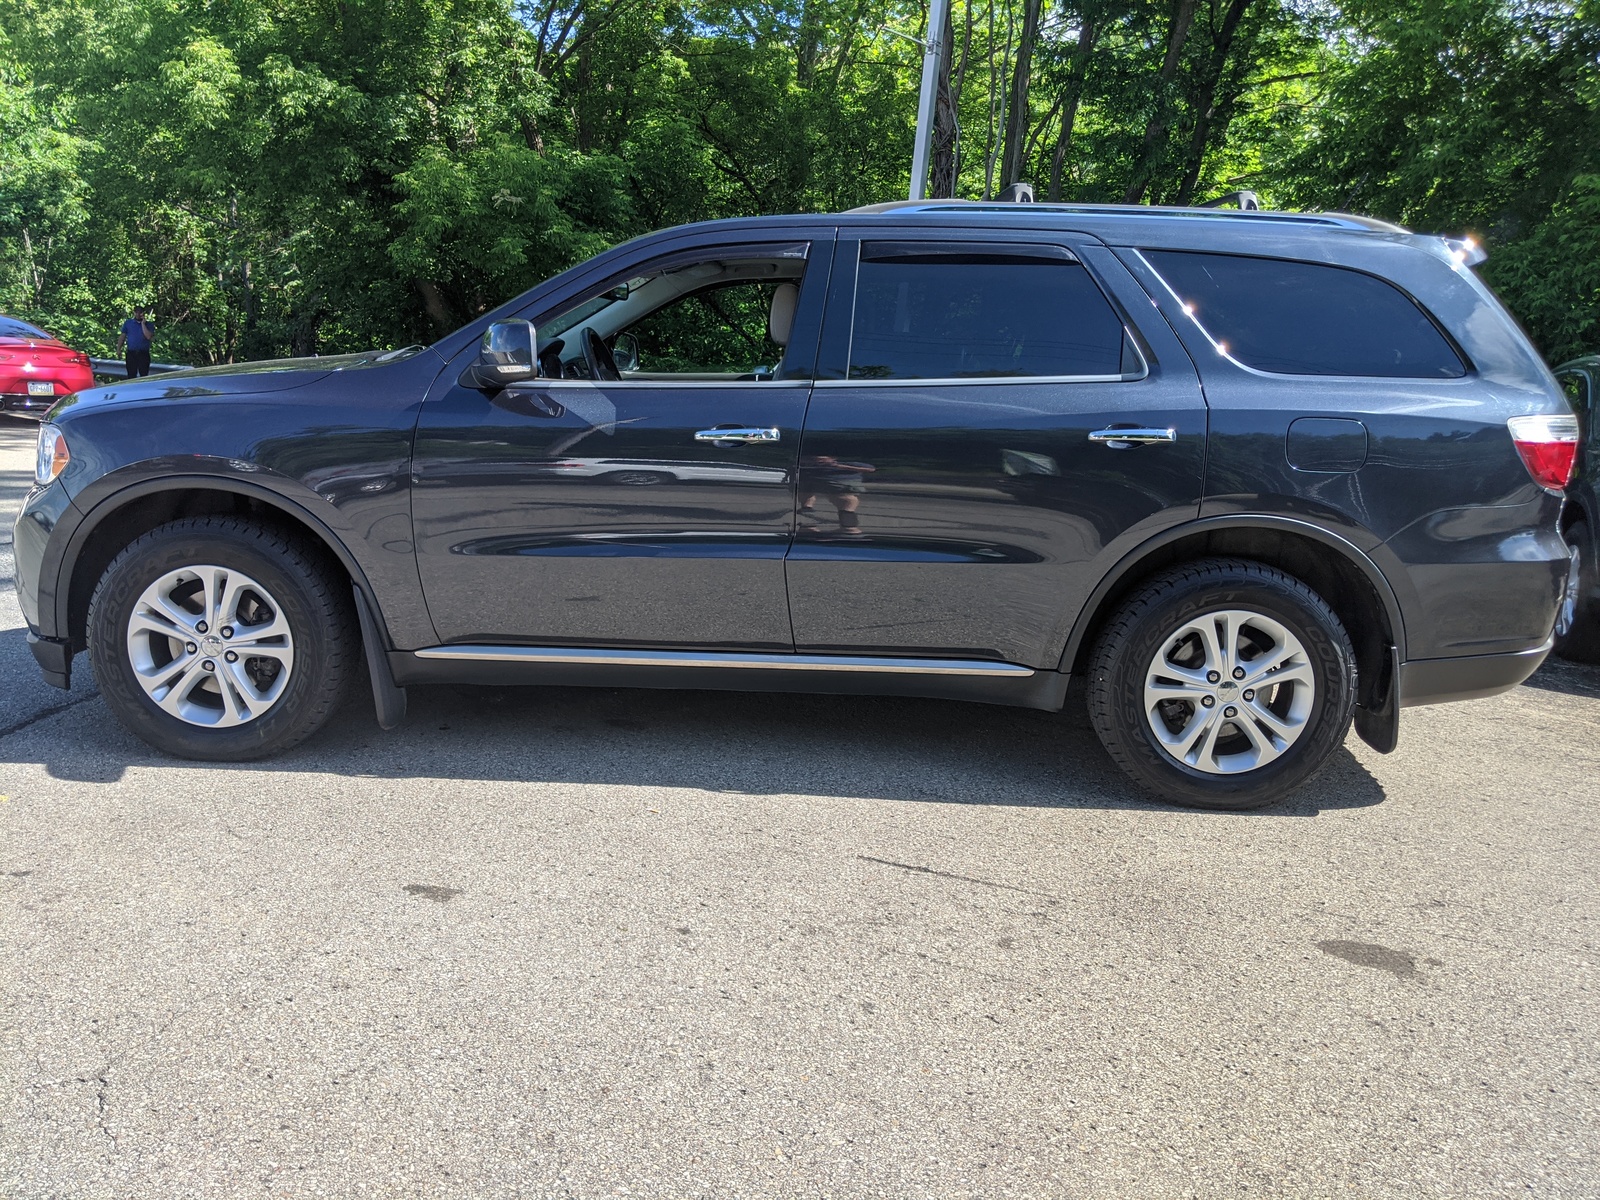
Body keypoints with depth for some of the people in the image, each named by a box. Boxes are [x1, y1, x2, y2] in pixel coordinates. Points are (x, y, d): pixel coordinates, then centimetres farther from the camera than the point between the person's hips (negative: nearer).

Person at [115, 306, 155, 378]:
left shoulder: (147, 324, 5)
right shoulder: (128, 323, 10)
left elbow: (149, 336, -11)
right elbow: (122, 336, 10)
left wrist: (143, 324, -10)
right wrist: (119, 349, 1)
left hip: (143, 354, -1)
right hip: (131, 353, 1)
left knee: (144, 375, -4)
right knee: (131, 375, 3)